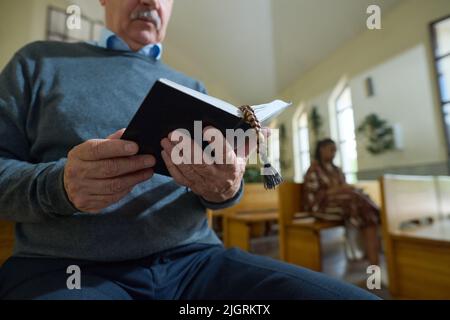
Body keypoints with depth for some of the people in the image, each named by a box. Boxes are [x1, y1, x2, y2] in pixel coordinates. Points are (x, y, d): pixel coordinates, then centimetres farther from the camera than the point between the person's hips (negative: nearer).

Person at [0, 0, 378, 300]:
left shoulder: (191, 87, 15)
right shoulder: (39, 61, 11)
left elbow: (218, 177, 10)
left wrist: (226, 186, -15)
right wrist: (58, 185, -16)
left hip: (194, 257, 3)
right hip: (66, 266, -1)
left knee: (351, 296, -14)